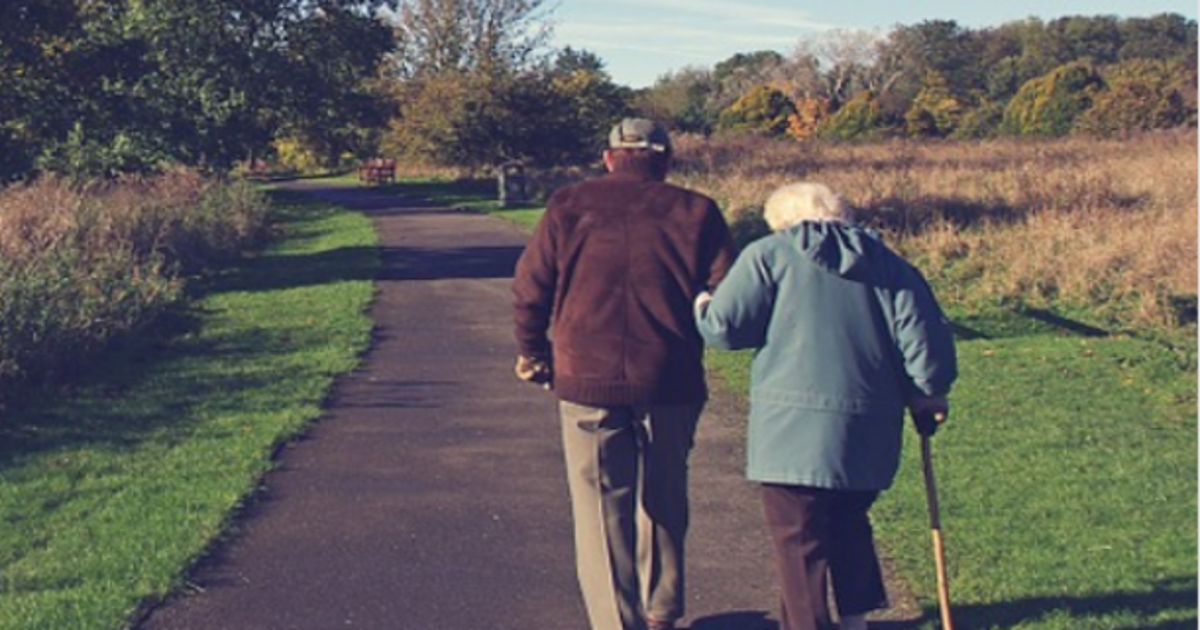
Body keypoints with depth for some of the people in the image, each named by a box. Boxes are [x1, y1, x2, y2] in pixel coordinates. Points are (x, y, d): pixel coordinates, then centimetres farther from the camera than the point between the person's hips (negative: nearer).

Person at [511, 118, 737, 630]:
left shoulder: (569, 206, 2)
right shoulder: (695, 212, 2)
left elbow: (528, 289, 3)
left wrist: (532, 353, 18)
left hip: (587, 381, -1)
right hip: (670, 383, 2)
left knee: (601, 511, 4)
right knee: (663, 502, 19)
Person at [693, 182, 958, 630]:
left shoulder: (768, 256, -1)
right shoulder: (889, 265, 11)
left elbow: (724, 327, -6)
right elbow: (925, 338, 4)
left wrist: (702, 307, 16)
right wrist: (928, 394, 19)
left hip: (793, 430, -5)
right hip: (869, 433, 5)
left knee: (799, 541, 3)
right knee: (849, 524, 24)